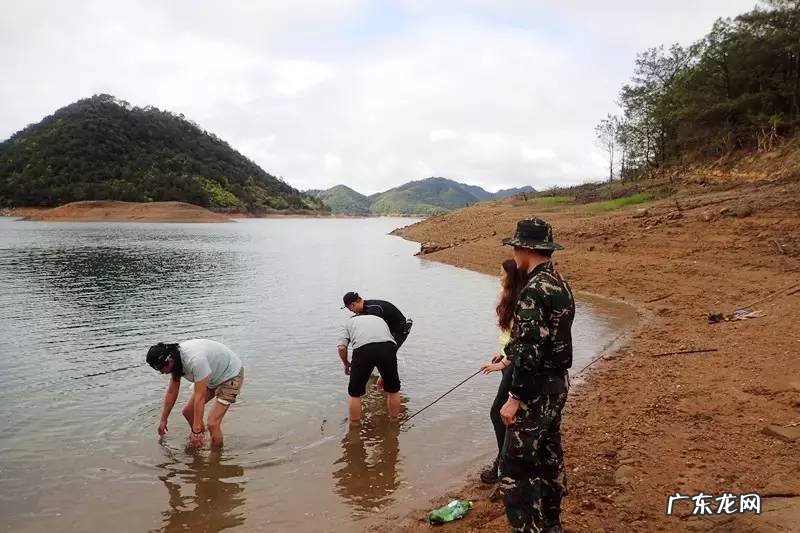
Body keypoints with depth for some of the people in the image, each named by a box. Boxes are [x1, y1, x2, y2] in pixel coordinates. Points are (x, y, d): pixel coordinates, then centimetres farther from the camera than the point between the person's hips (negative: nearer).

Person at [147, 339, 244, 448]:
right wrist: (163, 420, 10)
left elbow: (200, 397, -32)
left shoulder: (195, 360, -37)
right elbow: (171, 391, 4)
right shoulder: (175, 357, -10)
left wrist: (196, 430, -27)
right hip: (214, 377, 9)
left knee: (212, 423, -17)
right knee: (188, 411, 10)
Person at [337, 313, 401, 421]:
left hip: (363, 349, -2)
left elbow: (341, 347, 15)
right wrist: (384, 375, 47)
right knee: (393, 389, 24)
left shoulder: (349, 322, 31)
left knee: (354, 392, 18)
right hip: (388, 347, 3)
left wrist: (346, 364, 35)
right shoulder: (380, 319, 39)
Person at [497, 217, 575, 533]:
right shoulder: (559, 284, 8)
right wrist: (510, 351, 26)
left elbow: (530, 352, -26)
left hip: (536, 390, -10)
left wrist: (515, 398, -21)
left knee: (515, 466, -2)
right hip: (557, 383, 10)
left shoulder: (534, 290, -22)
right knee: (548, 457, 20)